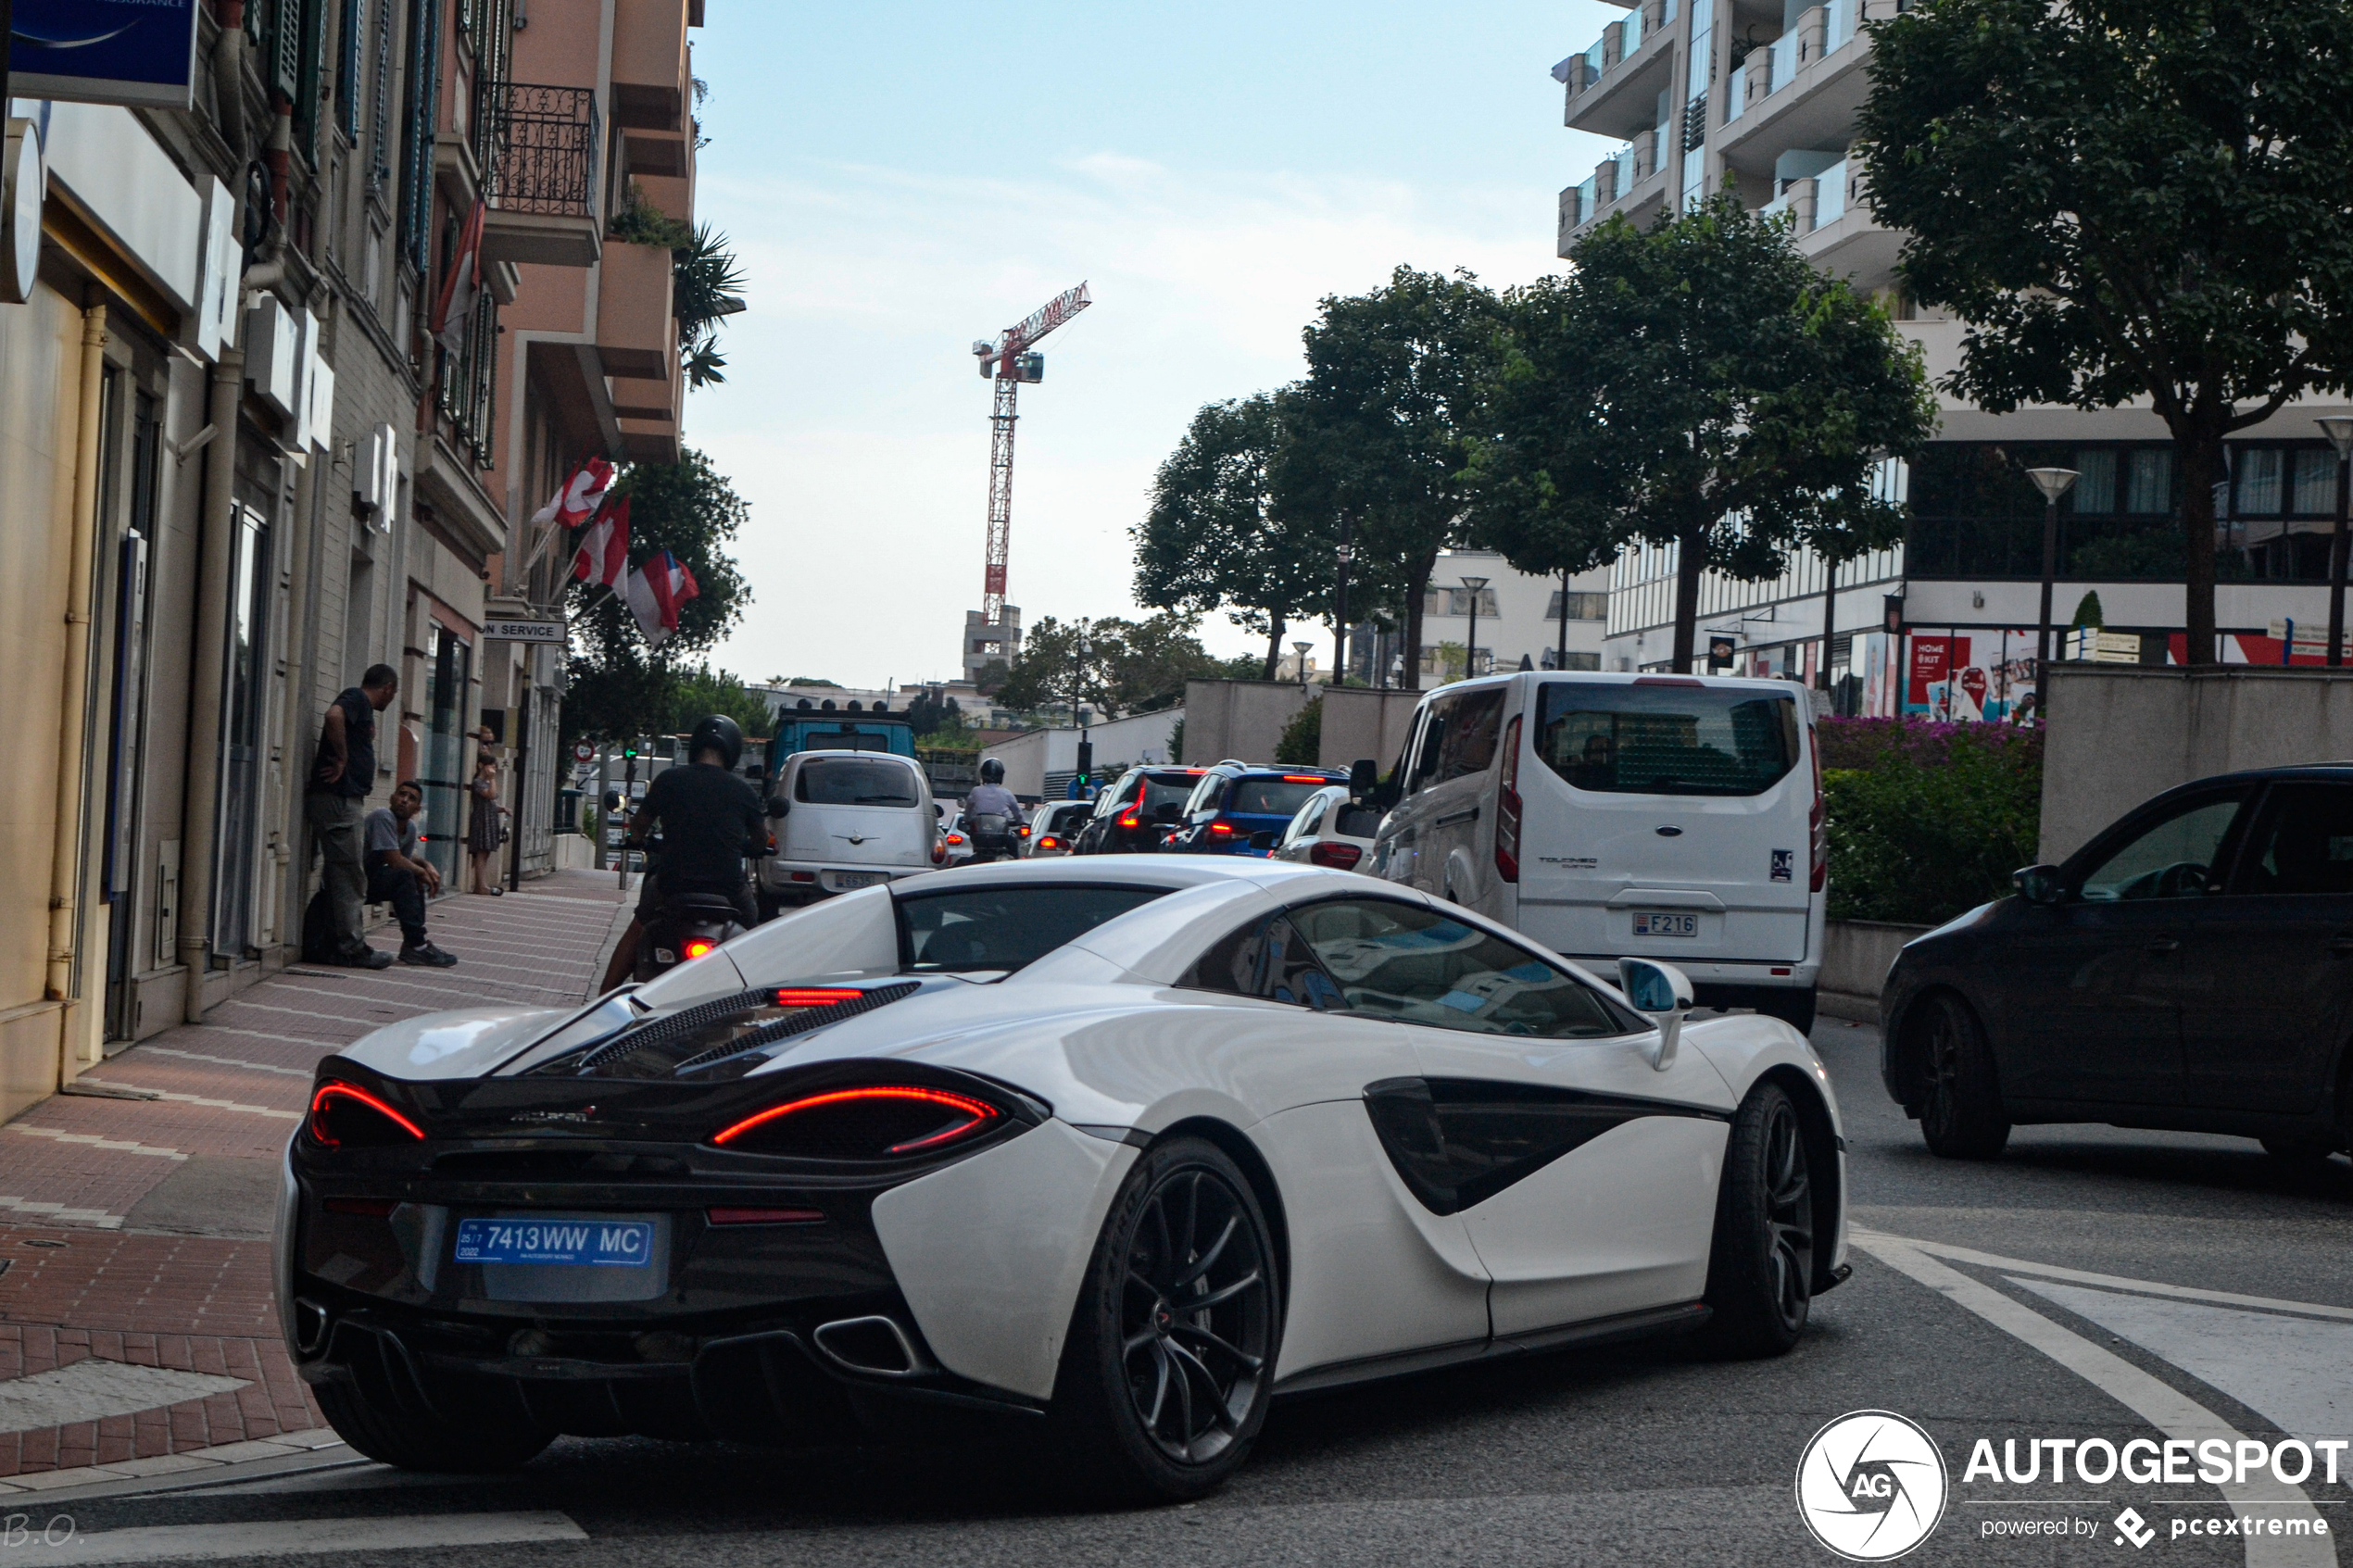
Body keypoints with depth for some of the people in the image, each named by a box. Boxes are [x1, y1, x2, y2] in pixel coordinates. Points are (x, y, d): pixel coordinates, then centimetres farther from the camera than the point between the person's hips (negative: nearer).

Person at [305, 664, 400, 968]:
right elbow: (334, 716, -28)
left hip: (346, 799, 10)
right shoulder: (356, 698, -8)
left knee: (347, 877, 12)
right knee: (349, 877, -7)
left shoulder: (361, 704, 21)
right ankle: (352, 948, -5)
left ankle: (347, 946, 16)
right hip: (338, 798, -10)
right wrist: (341, 759, -20)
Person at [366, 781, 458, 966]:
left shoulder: (410, 828, 6)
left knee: (417, 880, 10)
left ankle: (413, 944, 3)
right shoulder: (383, 817, -21)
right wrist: (422, 871, -8)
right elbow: (395, 861, -24)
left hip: (372, 878, 10)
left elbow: (407, 859, 19)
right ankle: (417, 946, -24)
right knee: (403, 877, -25)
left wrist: (426, 865, -2)